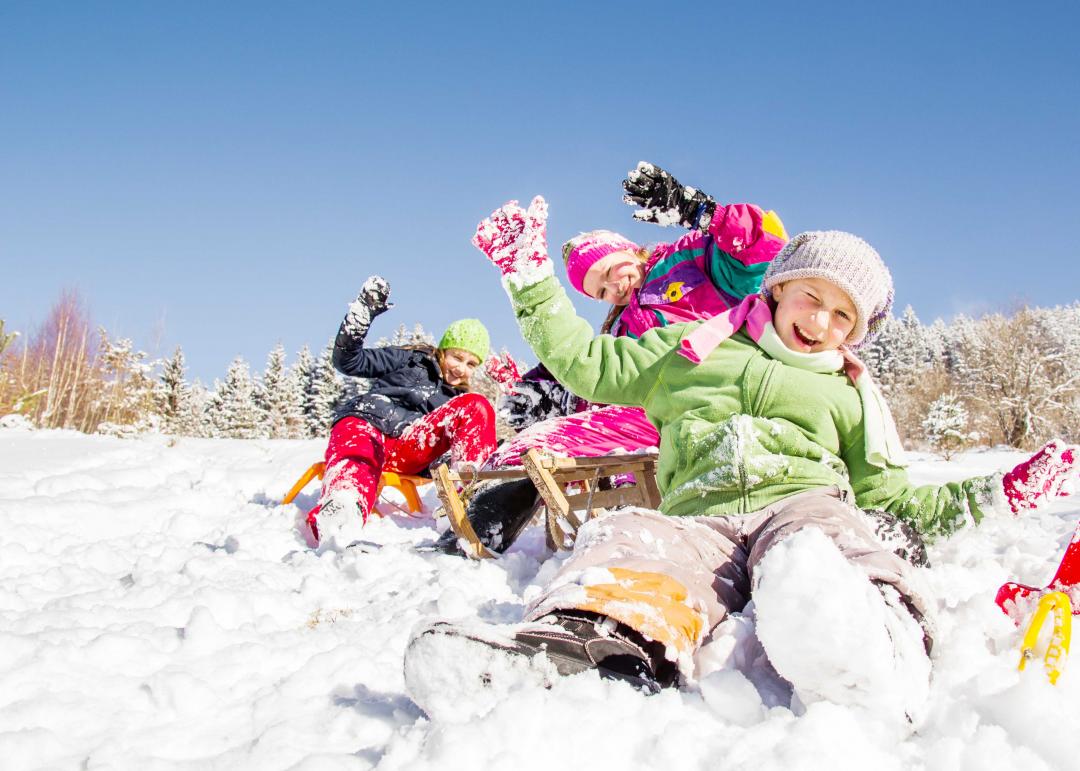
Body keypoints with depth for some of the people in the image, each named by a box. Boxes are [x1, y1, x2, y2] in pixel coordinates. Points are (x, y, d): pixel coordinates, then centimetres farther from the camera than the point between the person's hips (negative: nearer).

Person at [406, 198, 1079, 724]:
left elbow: (888, 495, 28)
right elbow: (587, 364, 30)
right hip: (700, 517, 0)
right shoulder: (693, 347, 31)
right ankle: (591, 639, -71)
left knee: (812, 550, -41)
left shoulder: (849, 395, 33)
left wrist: (992, 495, 18)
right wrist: (532, 279, 26)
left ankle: (859, 654, -73)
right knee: (628, 539, -39)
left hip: (803, 501, 0)